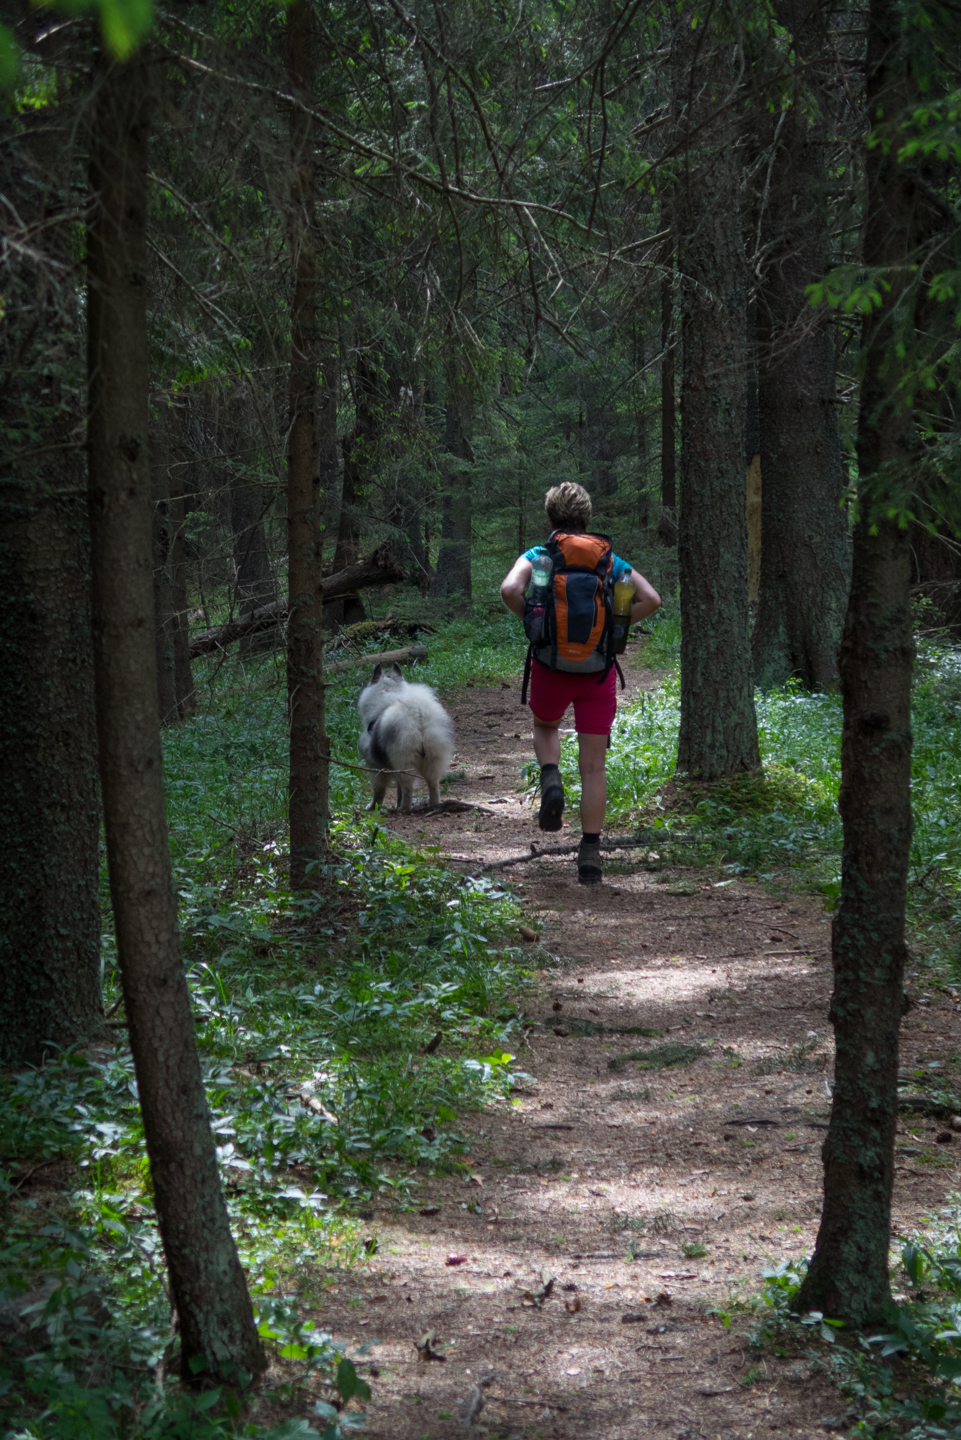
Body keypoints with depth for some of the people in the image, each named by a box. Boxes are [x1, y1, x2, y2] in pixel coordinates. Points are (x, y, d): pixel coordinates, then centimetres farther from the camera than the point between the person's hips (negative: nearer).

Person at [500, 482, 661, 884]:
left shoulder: (537, 557, 0)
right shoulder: (609, 560, 6)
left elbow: (510, 590, -19)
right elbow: (651, 599, -3)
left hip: (552, 666, -1)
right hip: (598, 668, 1)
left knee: (545, 727, 31)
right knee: (594, 767, 5)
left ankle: (551, 781, 1)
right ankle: (590, 854, -1)